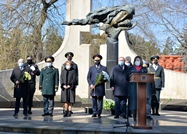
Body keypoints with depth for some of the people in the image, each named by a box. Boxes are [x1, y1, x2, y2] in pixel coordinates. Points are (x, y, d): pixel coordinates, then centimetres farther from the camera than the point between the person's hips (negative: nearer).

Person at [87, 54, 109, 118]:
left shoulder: (104, 68, 11)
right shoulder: (91, 68, 16)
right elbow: (88, 77, 12)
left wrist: (103, 81, -12)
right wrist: (90, 84, -4)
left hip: (100, 87, -1)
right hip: (93, 87, 1)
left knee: (100, 100, -2)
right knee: (94, 101, 2)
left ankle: (99, 113, 2)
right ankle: (94, 113, 8)